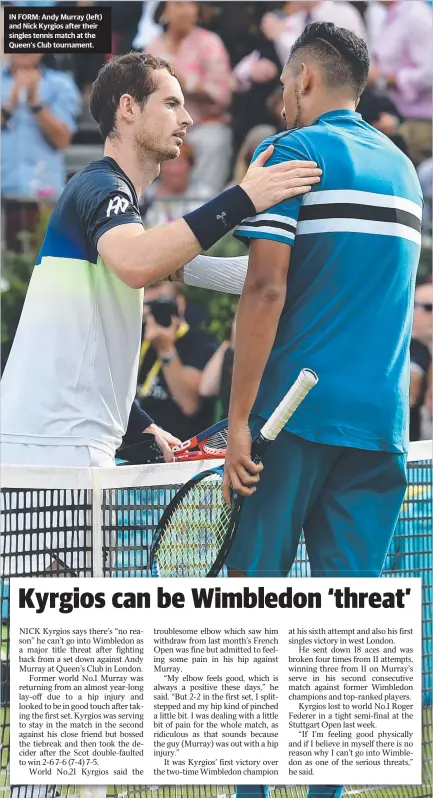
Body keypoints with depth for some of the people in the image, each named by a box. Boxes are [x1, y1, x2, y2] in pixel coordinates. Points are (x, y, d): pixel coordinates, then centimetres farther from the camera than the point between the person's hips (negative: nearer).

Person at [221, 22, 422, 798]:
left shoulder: (295, 153, -5)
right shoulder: (400, 166, 16)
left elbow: (266, 290, -14)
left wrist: (238, 419, -13)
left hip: (296, 412, -5)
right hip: (378, 421, 6)